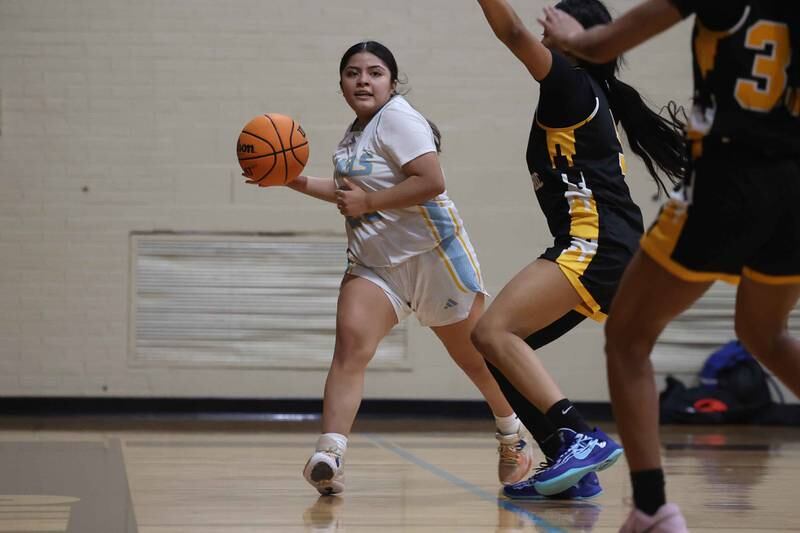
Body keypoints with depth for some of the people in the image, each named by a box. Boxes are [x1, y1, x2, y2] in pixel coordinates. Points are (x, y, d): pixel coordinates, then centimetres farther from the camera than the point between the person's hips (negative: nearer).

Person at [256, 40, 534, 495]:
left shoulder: (397, 118, -14)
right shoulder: (358, 131, 12)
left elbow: (432, 182, -26)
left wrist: (368, 203, -21)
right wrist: (296, 181, 17)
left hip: (433, 253, -7)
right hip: (374, 263, 7)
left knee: (475, 355, 8)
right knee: (351, 344, -18)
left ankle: (513, 436, 34)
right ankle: (328, 457, -30)